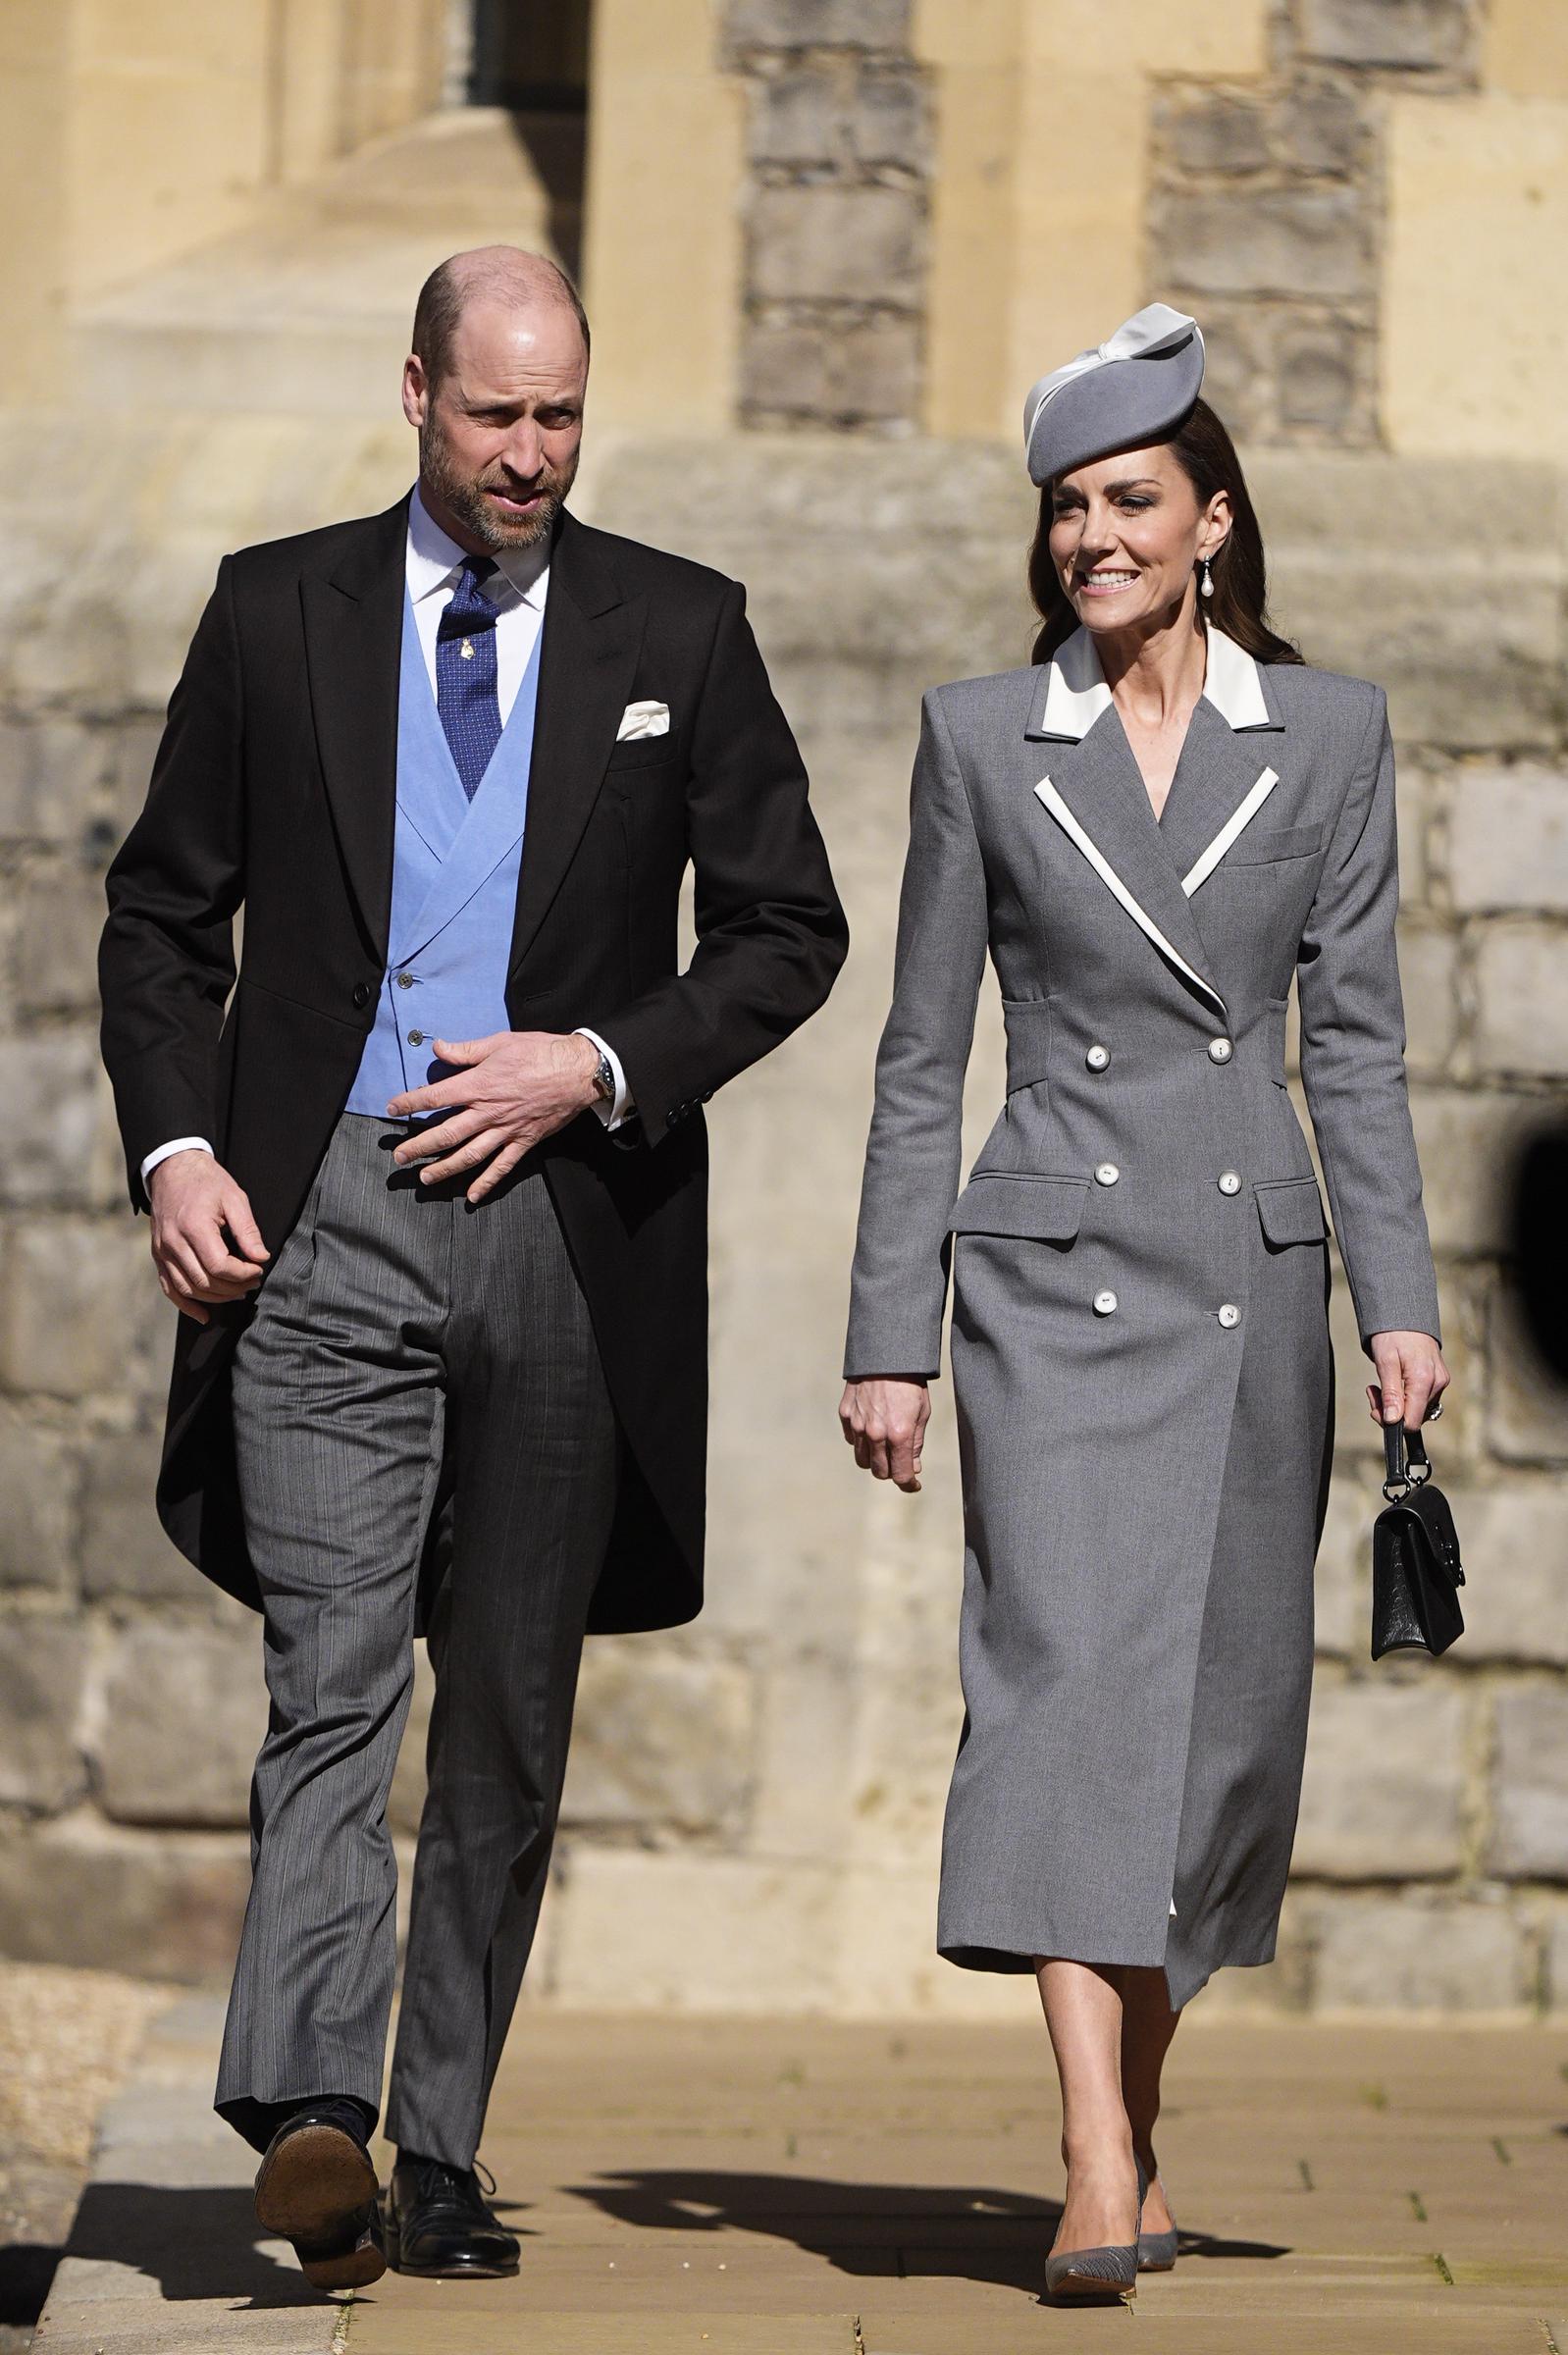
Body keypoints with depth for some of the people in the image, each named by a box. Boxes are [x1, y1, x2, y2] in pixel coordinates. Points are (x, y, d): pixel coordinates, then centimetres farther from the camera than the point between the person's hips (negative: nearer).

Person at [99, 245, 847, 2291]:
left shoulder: (679, 633, 7)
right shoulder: (278, 610, 7)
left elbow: (790, 931, 8)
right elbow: (164, 915, 11)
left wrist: (597, 1063, -7)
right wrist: (176, 1150, -4)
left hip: (566, 1223, 1)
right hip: (323, 1220, -1)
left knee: (509, 1718, 6)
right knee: (331, 1680, -15)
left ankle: (439, 2158, 14)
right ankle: (308, 2120, -26)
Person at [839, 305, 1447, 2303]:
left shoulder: (1326, 734, 5)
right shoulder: (983, 737, 3)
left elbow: (1354, 1037, 6)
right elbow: (922, 1051, 4)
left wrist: (1397, 1299, -3)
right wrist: (886, 1335, 1)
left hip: (1253, 1272, 2)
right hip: (1056, 1270, -2)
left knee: (1219, 1720, 7)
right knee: (1066, 1676, -16)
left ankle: (1133, 2119, 27)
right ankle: (1098, 2183, -23)